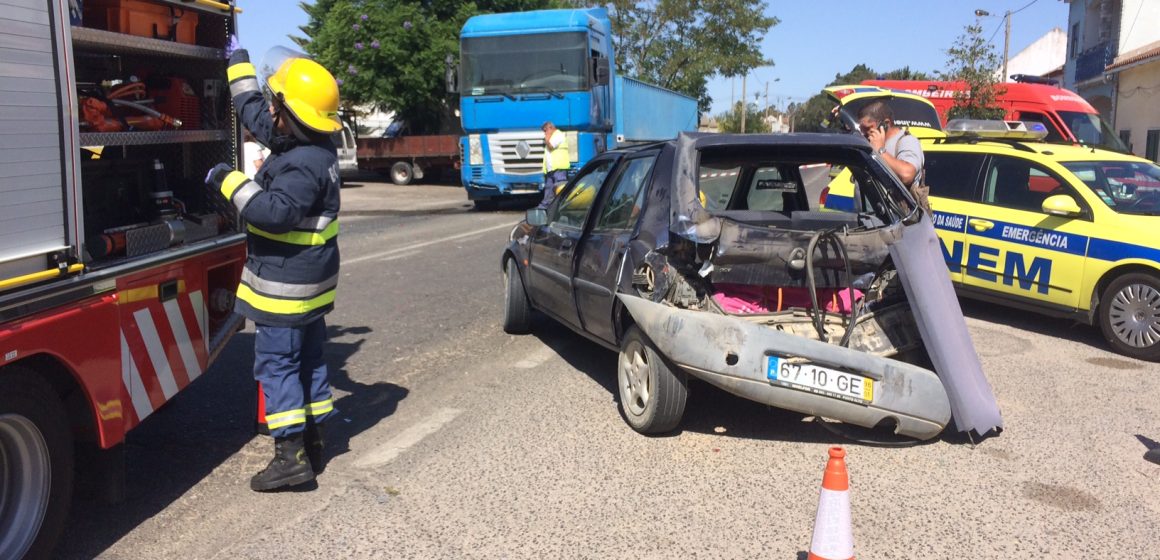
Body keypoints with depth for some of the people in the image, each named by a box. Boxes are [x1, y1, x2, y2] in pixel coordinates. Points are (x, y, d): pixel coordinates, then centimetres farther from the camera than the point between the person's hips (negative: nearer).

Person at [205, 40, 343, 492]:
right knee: (308, 360, 15)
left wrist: (230, 181, -21)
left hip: (285, 286, -10)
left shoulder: (305, 165, -24)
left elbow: (274, 211, -33)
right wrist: (238, 62, 30)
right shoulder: (304, 146, 6)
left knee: (276, 364, -3)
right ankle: (313, 442, 26)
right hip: (308, 283, 10)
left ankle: (291, 455, 1)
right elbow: (253, 112, 21)